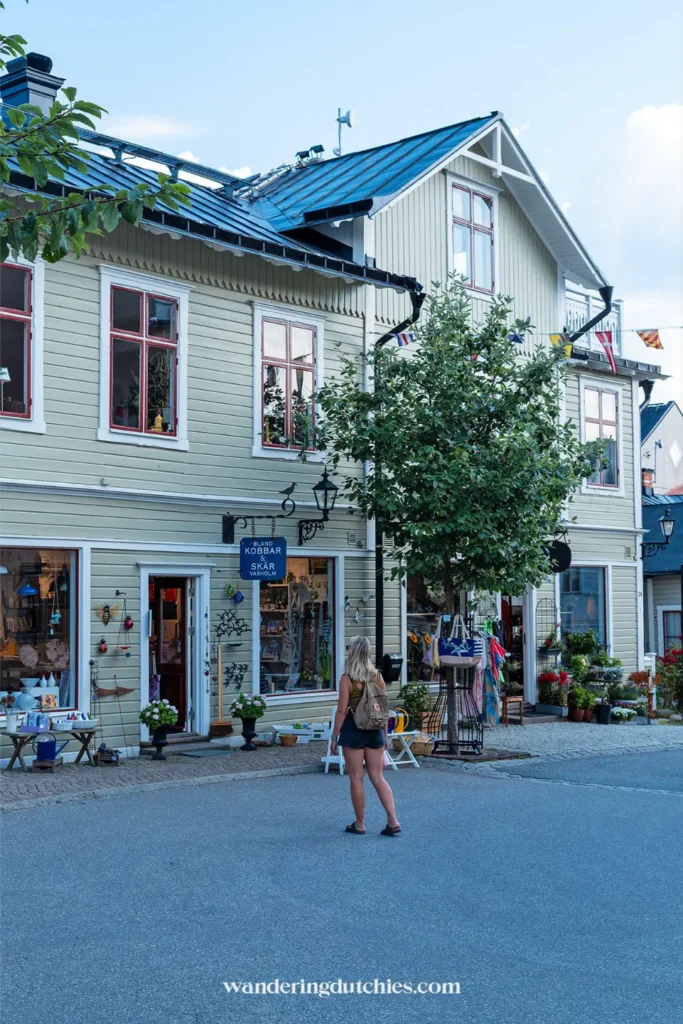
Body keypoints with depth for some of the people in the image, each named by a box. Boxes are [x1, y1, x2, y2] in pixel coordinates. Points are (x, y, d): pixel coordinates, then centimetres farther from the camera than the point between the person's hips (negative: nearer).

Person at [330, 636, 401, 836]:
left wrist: (334, 737, -5)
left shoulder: (347, 679, -11)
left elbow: (342, 711, -12)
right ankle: (393, 821, 1)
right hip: (375, 730, 5)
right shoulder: (377, 677, 2)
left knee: (356, 778, 5)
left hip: (353, 729, -5)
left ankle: (360, 824, 12)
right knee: (378, 777, 9)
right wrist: (384, 735, 16)